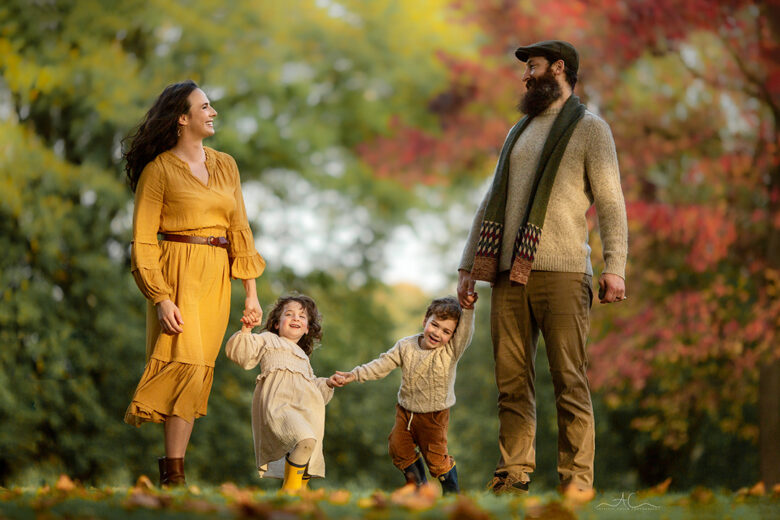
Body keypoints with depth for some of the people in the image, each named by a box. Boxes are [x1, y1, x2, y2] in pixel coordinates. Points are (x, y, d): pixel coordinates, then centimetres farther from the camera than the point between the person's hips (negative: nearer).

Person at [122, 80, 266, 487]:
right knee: (187, 364, -16)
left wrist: (251, 292, 8)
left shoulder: (225, 165, 14)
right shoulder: (158, 169, -3)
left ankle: (172, 463, 4)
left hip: (217, 277, 6)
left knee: (199, 371, 1)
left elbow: (239, 228, 14)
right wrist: (161, 298, -15)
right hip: (177, 272, -6)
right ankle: (173, 474, -15)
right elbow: (142, 240, -5)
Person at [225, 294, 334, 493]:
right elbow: (241, 355, 10)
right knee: (305, 439, -31)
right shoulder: (268, 340, 23)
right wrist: (245, 332, -4)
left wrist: (327, 384, 22)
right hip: (277, 402, -7)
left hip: (305, 408, 7)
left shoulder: (303, 357, 40)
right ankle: (289, 489, -23)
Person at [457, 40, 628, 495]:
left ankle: (577, 480, -6)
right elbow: (492, 204, 25)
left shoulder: (589, 128, 6)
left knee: (570, 382, -7)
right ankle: (514, 476, 5)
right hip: (509, 274, 6)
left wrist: (615, 266, -14)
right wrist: (469, 265, 17)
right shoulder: (519, 132, 25)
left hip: (561, 273, -6)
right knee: (512, 384, 2)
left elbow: (611, 202, -3)